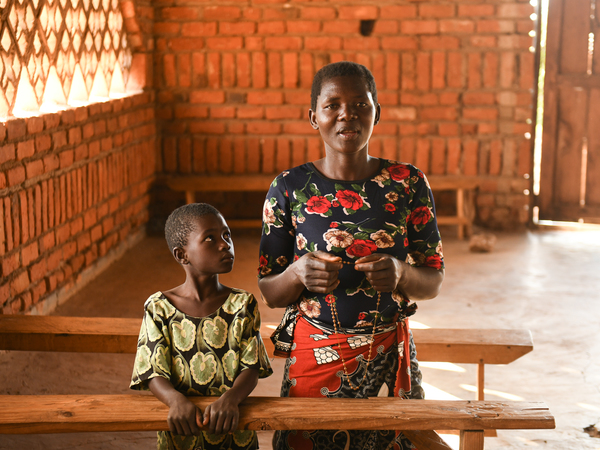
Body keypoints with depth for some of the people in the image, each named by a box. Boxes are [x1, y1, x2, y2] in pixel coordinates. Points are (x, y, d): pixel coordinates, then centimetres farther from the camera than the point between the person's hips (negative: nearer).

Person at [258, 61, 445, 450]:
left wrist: (400, 273, -19)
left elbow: (434, 282, 3)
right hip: (313, 356, -1)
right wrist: (298, 274, -21)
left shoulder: (408, 182, -2)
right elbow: (269, 293, 0)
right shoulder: (289, 188, -4)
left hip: (390, 355, 1)